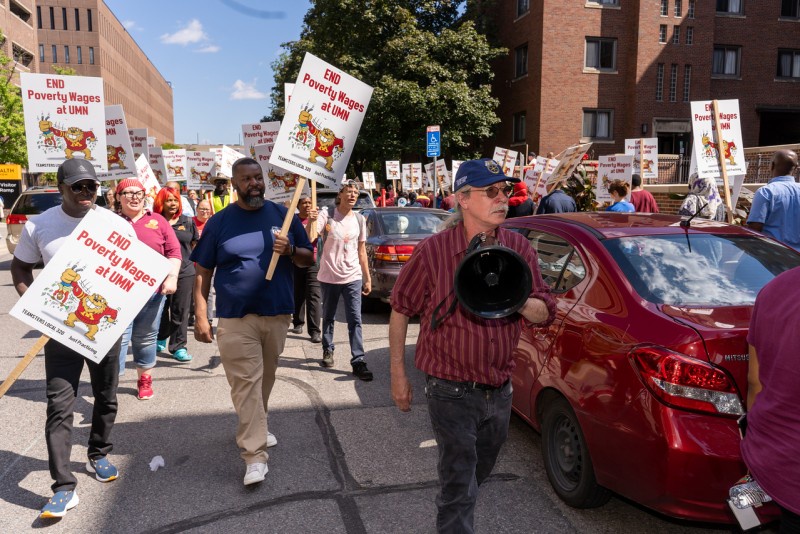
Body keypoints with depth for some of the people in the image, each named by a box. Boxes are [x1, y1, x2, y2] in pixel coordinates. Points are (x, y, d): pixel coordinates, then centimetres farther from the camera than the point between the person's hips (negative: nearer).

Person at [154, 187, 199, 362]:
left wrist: (194, 261, 8)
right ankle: (161, 338, 37)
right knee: (162, 308, 14)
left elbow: (196, 245, 15)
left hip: (185, 272, 1)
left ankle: (178, 346, 9)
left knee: (181, 311, 1)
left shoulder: (187, 222, 6)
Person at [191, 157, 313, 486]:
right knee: (246, 383, -7)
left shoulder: (283, 215, 5)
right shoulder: (219, 222, 0)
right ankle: (255, 455, -4)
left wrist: (290, 250, -15)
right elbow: (202, 273, 1)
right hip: (236, 318, -3)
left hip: (277, 315, 3)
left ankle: (257, 425, 39)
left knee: (265, 379, 17)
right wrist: (201, 317, -5)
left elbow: (309, 259, 8)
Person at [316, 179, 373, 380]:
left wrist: (368, 278, 10)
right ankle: (328, 351, 34)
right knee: (328, 317, 15)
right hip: (329, 277, -1)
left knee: (355, 320, -4)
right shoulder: (326, 216, -6)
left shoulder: (359, 219, 5)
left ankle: (358, 361, -2)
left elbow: (361, 251, 11)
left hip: (353, 278, 2)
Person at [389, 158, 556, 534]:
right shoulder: (433, 252, -14)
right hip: (452, 391, -5)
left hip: (500, 390, 6)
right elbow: (400, 310, -5)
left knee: (479, 473, 26)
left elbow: (545, 314, 0)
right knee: (459, 488, 3)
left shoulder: (518, 248, -2)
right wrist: (398, 374, -4)